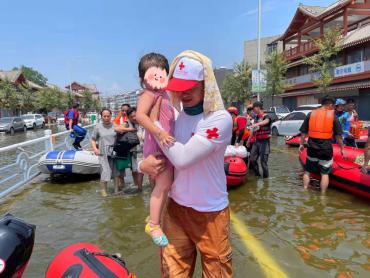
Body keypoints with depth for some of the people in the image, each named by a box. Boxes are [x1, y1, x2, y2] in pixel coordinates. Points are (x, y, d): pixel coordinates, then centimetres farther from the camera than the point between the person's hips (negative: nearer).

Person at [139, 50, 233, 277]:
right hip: (176, 205, 5)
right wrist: (144, 163, -14)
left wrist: (155, 122, -17)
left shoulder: (220, 118, -19)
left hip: (210, 211, -4)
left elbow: (182, 158, -28)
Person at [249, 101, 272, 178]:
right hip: (256, 141, 7)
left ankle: (265, 176, 9)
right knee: (252, 159, 7)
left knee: (263, 160, -4)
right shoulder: (256, 117, 14)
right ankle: (257, 174, 23)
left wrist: (257, 124, -56)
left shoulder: (266, 116, -9)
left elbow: (266, 121, -35)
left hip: (264, 141, -7)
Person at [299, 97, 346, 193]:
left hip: (312, 148, 2)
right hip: (326, 149, -2)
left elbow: (303, 132, 5)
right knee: (325, 173, 8)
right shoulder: (333, 116, -1)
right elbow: (338, 135, 0)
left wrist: (301, 144, 14)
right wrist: (342, 148, 9)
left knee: (307, 171, 16)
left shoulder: (311, 114, 5)